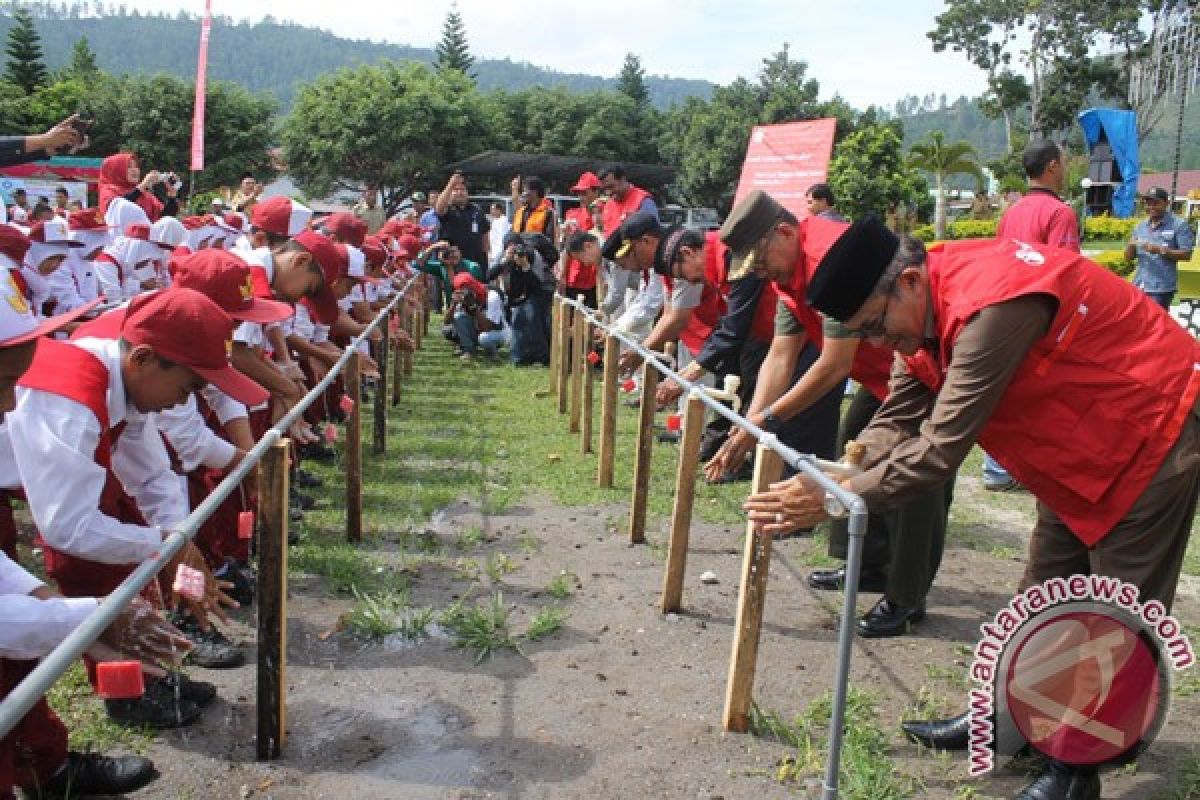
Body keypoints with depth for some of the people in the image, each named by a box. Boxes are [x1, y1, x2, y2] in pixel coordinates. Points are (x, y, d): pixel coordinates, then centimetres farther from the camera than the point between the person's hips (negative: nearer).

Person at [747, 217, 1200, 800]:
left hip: (1151, 435, -9)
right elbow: (896, 422, -7)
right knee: (1043, 596, 17)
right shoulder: (923, 306, -7)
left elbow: (941, 448, -37)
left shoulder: (993, 305, -36)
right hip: (1084, 443, 9)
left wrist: (838, 501, -33)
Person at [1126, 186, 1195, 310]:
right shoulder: (1141, 226, 13)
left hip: (1162, 287, -6)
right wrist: (1131, 246, -8)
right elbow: (1128, 257, 14)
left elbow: (1186, 254, -8)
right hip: (1139, 286, 6)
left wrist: (1160, 250, -19)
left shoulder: (1179, 225, -3)